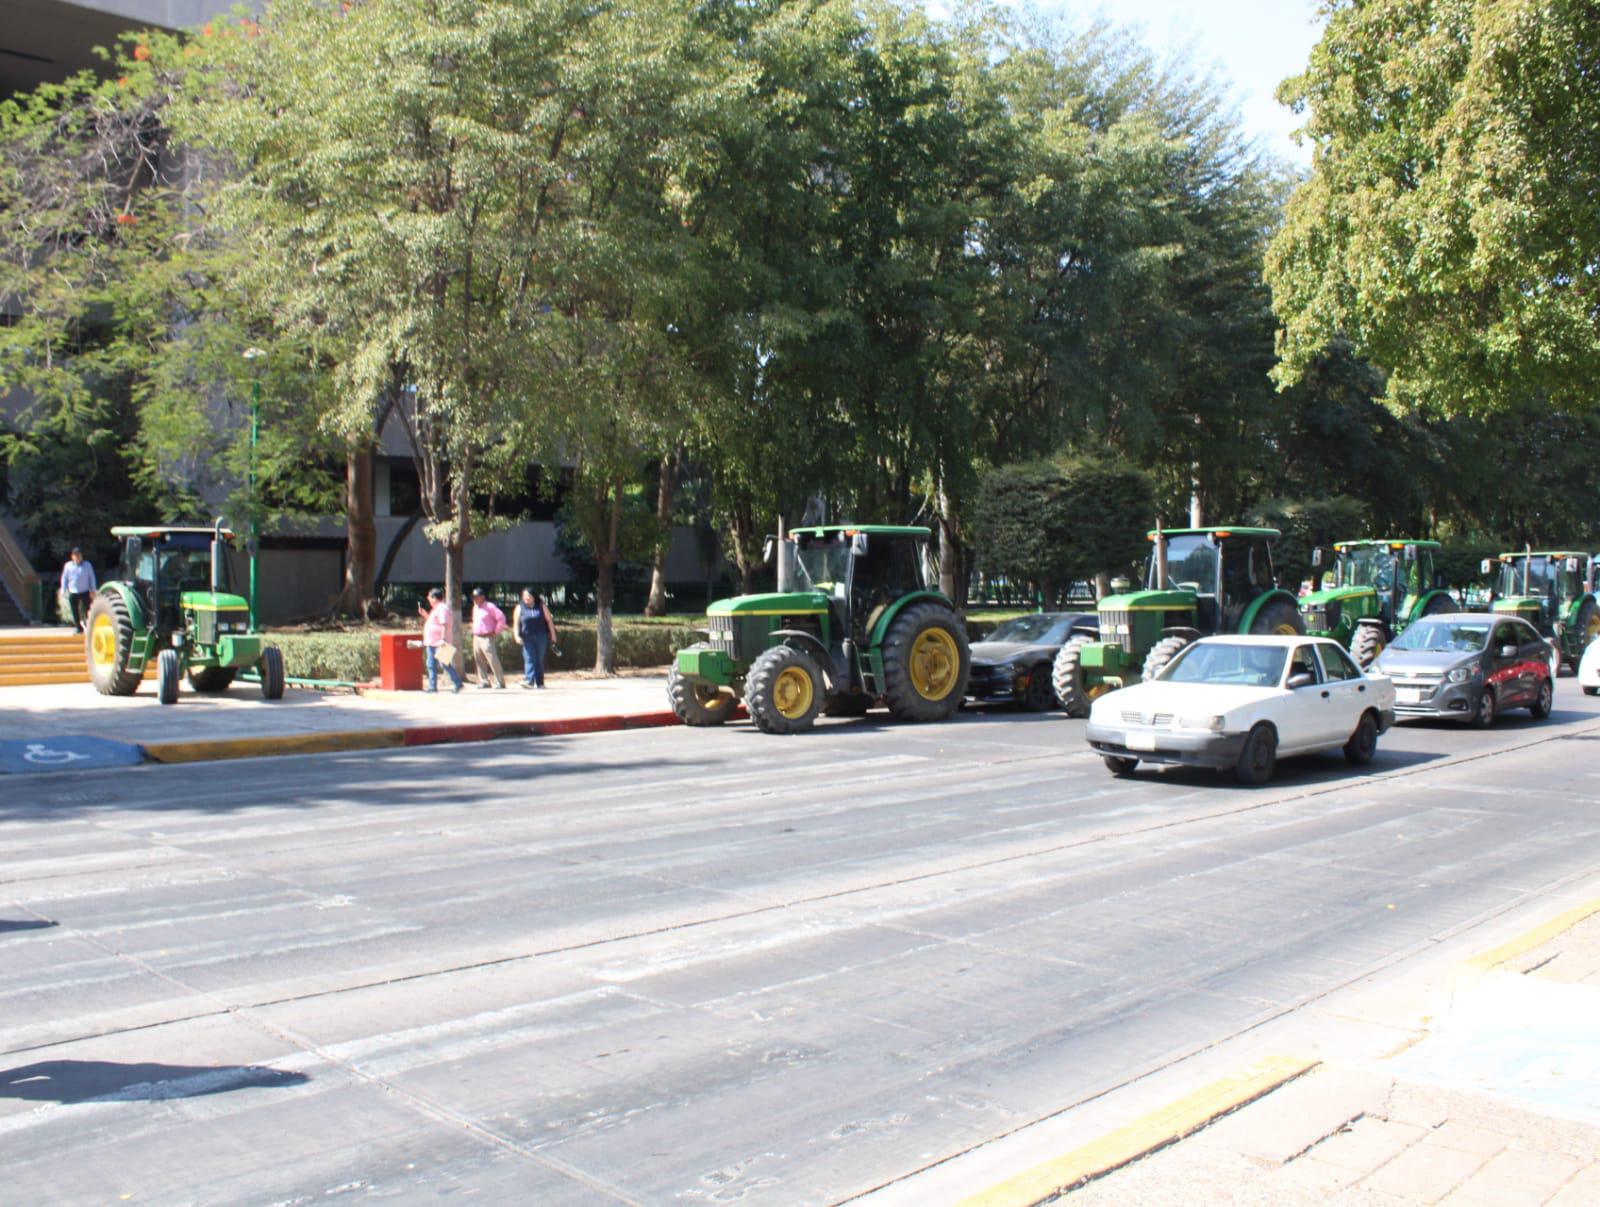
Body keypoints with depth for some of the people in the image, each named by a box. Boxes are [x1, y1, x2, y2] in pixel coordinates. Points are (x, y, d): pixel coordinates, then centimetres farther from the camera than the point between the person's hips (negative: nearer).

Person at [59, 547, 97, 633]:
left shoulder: (87, 565, 5)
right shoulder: (68, 566, 6)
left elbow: (92, 578, 7)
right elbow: (64, 578, 10)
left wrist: (92, 590, 3)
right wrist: (63, 591, 5)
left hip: (85, 592, -1)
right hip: (73, 593, 1)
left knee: (87, 610, -3)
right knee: (75, 612, 4)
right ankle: (78, 628, 14)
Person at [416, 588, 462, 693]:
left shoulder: (442, 608, -14)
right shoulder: (435, 609, 19)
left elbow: (445, 624, -22)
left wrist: (443, 639, -28)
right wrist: (424, 614, 18)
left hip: (439, 643, -11)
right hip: (431, 642, 11)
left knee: (446, 664, -9)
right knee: (431, 665, 9)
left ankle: (458, 684, -3)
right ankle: (433, 686, 11)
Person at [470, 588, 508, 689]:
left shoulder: (490, 607, -9)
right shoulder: (475, 607, 16)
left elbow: (501, 618, -14)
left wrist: (496, 631, -11)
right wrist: (474, 631, 16)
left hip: (487, 638, -8)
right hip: (476, 638, 8)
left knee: (493, 661, -10)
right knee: (479, 661, 7)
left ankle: (500, 682, -7)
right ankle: (484, 681, 13)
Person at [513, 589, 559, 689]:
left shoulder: (542, 606, 6)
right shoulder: (520, 608, 6)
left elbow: (549, 621, 7)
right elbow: (516, 623, 2)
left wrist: (553, 635, 3)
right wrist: (517, 636, -11)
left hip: (541, 637, 1)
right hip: (527, 638, -1)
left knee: (540, 660, 5)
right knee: (529, 659, -12)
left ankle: (540, 683, 12)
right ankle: (529, 680, -21)